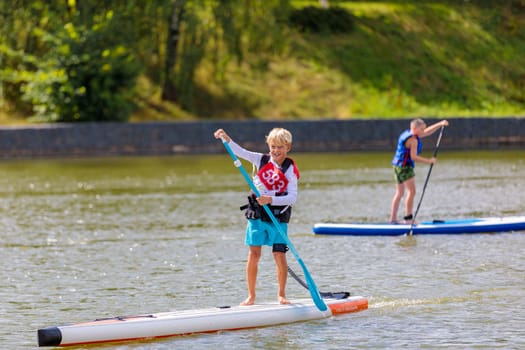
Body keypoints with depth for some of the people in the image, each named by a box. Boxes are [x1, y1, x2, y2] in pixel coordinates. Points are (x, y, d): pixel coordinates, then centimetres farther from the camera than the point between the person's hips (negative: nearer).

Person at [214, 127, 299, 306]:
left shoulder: (290, 169, -6)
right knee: (254, 254, -1)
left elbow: (292, 197, -13)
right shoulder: (261, 160, 5)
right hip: (257, 214, 3)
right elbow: (240, 152, 0)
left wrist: (271, 200, -26)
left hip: (278, 216, -3)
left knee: (279, 255, -5)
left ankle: (281, 294, 11)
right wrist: (227, 139, -17)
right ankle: (251, 296, 6)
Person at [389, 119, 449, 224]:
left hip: (398, 166, 11)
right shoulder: (413, 139, -16)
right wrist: (429, 161, -16)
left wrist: (440, 124, 17)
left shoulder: (408, 134, 14)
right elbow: (413, 157, -21)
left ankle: (393, 219, 13)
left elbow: (428, 132, 23)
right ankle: (408, 218, -14)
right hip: (405, 166, -11)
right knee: (411, 191, -10)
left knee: (399, 193, 13)